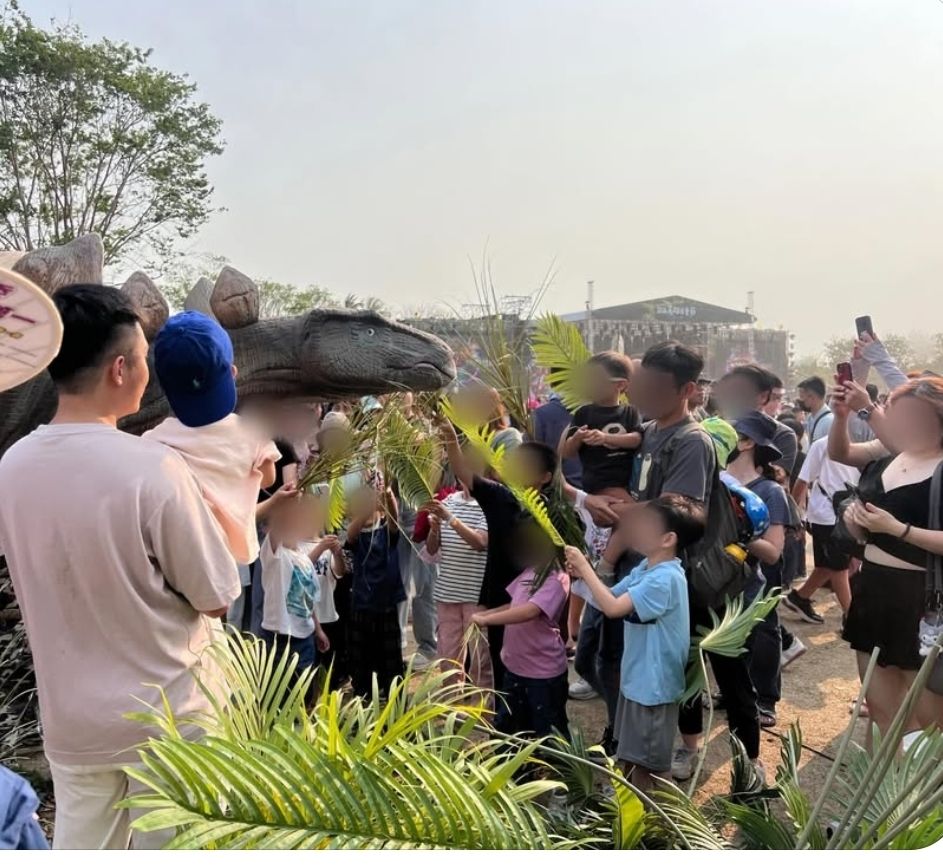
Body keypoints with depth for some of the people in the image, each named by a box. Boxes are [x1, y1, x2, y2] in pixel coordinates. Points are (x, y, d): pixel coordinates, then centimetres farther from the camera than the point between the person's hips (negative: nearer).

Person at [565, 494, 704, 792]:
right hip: (636, 675, 10)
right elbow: (612, 596, 8)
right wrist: (583, 575, -9)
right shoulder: (646, 567, 2)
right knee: (631, 754, 25)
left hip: (654, 682, -9)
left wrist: (585, 568, -25)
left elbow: (613, 608, -32)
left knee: (653, 763, 8)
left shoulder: (666, 578, -28)